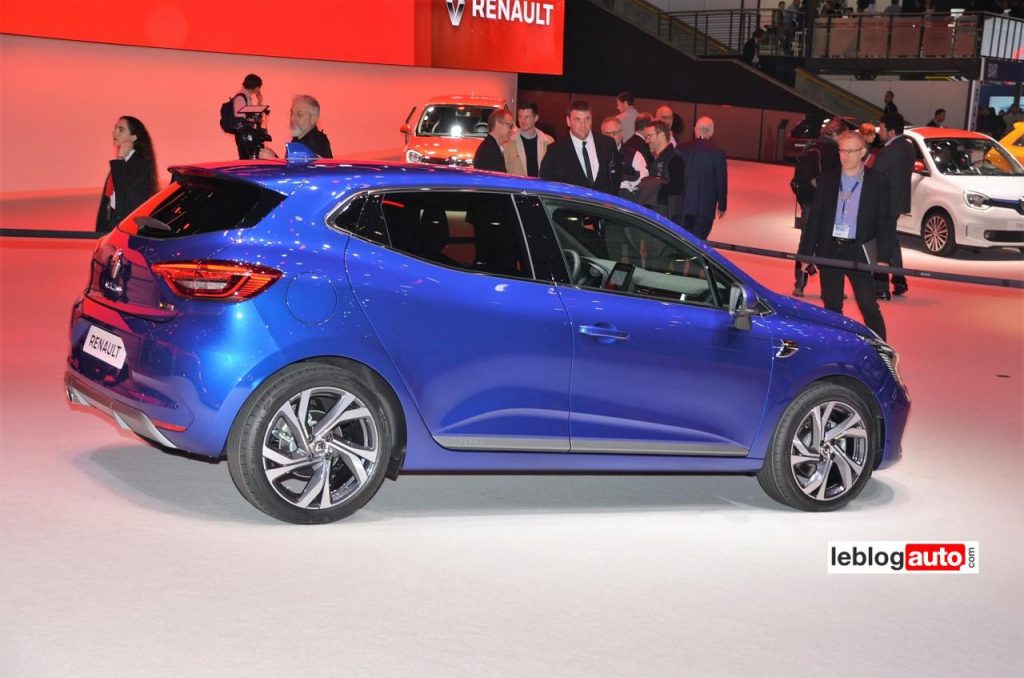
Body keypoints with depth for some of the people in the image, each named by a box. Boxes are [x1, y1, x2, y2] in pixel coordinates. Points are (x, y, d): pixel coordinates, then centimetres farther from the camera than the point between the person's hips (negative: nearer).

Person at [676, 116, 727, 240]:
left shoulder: (681, 149, -3)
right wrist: (722, 205, 7)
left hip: (683, 203, 3)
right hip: (705, 206, -3)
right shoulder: (717, 153, -8)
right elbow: (721, 182, -5)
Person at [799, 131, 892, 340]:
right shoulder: (827, 179, 6)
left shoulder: (877, 182, -1)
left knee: (869, 307, -5)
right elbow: (815, 217, 7)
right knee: (831, 306, 10)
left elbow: (884, 222, 0)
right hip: (829, 251, 3)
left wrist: (883, 257, -7)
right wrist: (807, 252, 3)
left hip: (859, 253, -3)